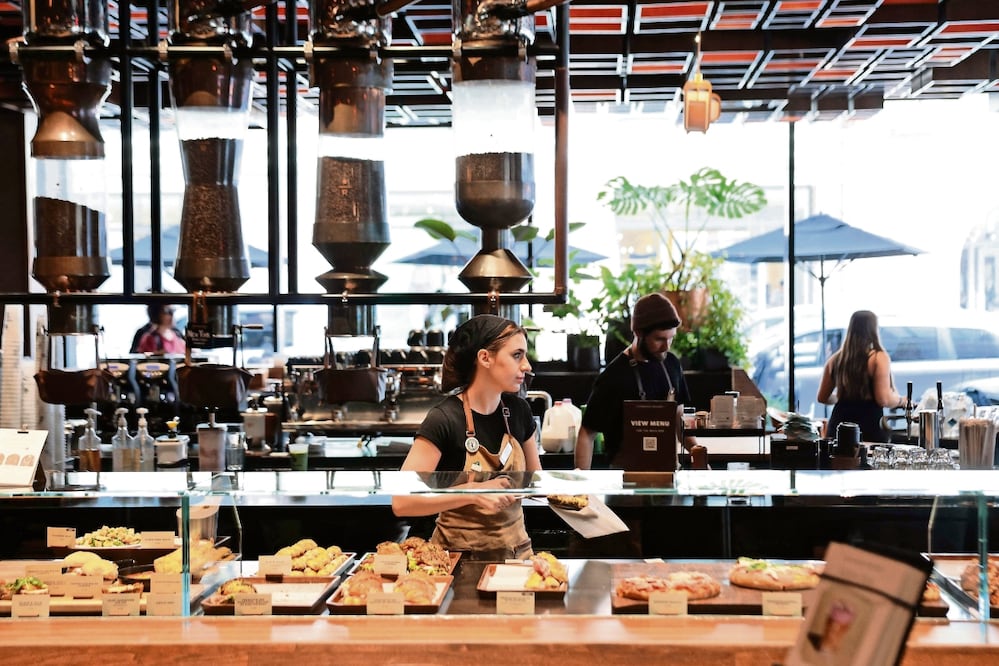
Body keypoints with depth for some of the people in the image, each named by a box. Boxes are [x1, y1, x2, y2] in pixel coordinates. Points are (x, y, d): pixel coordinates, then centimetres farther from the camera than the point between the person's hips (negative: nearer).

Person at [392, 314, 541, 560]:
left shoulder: (518, 410, -1)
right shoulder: (443, 419, -18)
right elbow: (401, 502, -24)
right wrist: (473, 493, -30)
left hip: (516, 549, 4)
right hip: (460, 557, -4)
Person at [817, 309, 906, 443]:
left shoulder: (835, 360, 10)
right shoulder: (879, 358, -5)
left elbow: (822, 398, 18)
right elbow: (884, 399, -12)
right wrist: (901, 400, 7)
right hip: (870, 428, -5)